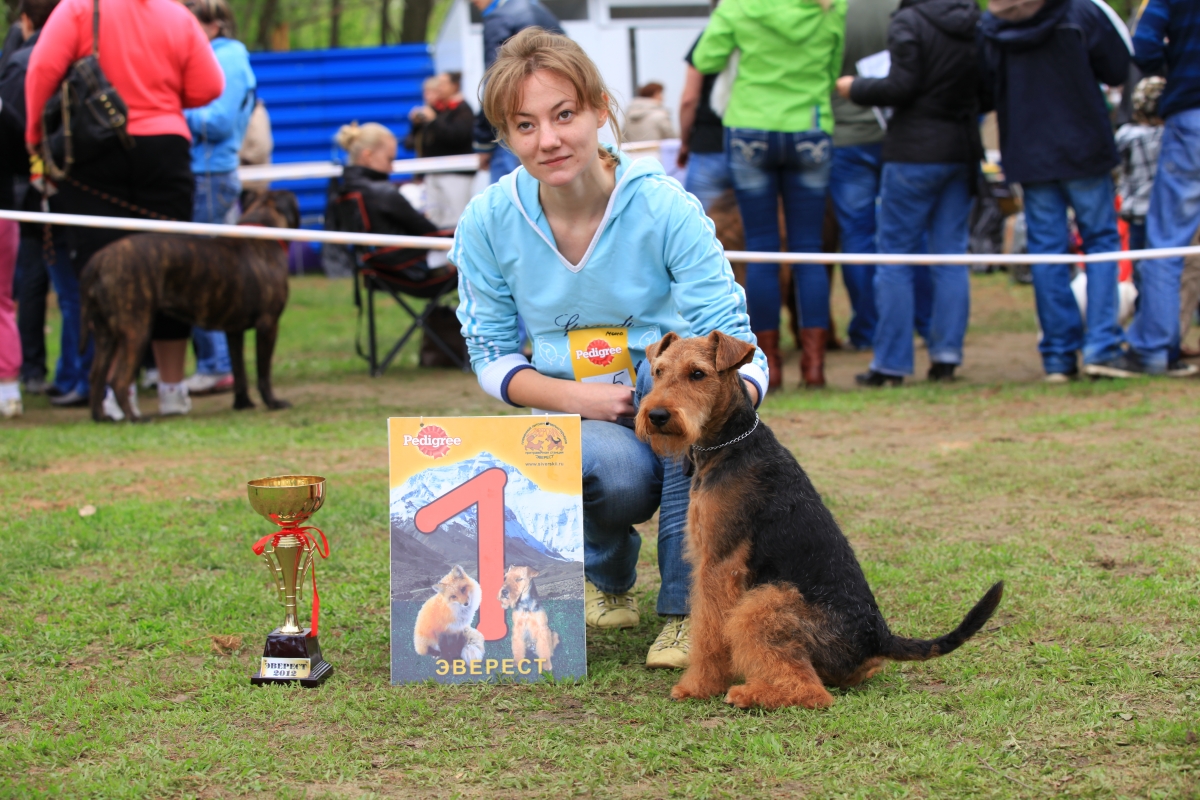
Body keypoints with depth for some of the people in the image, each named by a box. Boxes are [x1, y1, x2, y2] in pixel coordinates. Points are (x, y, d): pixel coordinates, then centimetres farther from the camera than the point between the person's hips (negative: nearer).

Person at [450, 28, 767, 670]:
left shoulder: (664, 208, -17)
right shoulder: (488, 223, -9)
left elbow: (734, 343, -18)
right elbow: (492, 356, 0)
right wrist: (575, 397, -19)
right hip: (572, 425, 1)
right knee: (615, 472, -36)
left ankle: (687, 609, -25)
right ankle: (605, 580, 4)